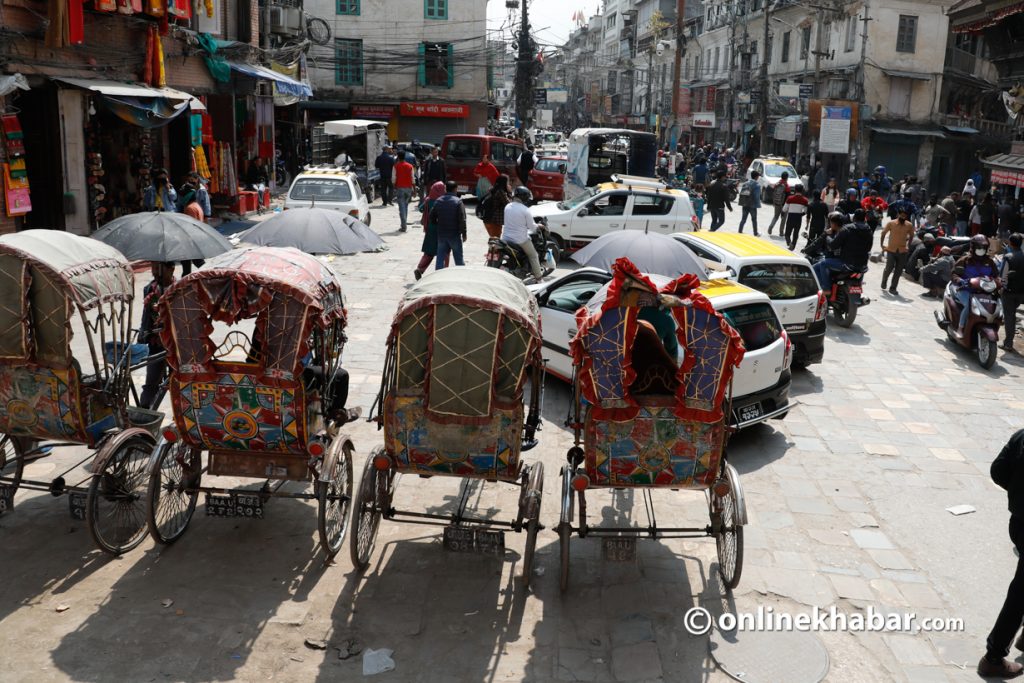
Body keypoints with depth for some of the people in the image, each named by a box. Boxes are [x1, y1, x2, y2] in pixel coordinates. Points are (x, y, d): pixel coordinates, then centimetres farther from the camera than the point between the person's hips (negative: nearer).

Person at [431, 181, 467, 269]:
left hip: (441, 234, 4)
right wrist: (464, 233, -7)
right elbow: (462, 219, -15)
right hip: (454, 235, -4)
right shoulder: (458, 201, -11)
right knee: (458, 258, 7)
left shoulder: (438, 201, 4)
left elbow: (432, 216, 7)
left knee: (440, 257, 8)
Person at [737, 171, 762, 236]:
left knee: (743, 218, 12)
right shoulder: (757, 185, -11)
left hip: (745, 204, 5)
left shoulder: (745, 184, 7)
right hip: (752, 205, -5)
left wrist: (741, 202, 10)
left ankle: (740, 231, 10)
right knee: (754, 219, 7)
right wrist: (757, 204, -8)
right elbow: (757, 196, -14)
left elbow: (741, 193, 6)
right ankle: (755, 233, 16)